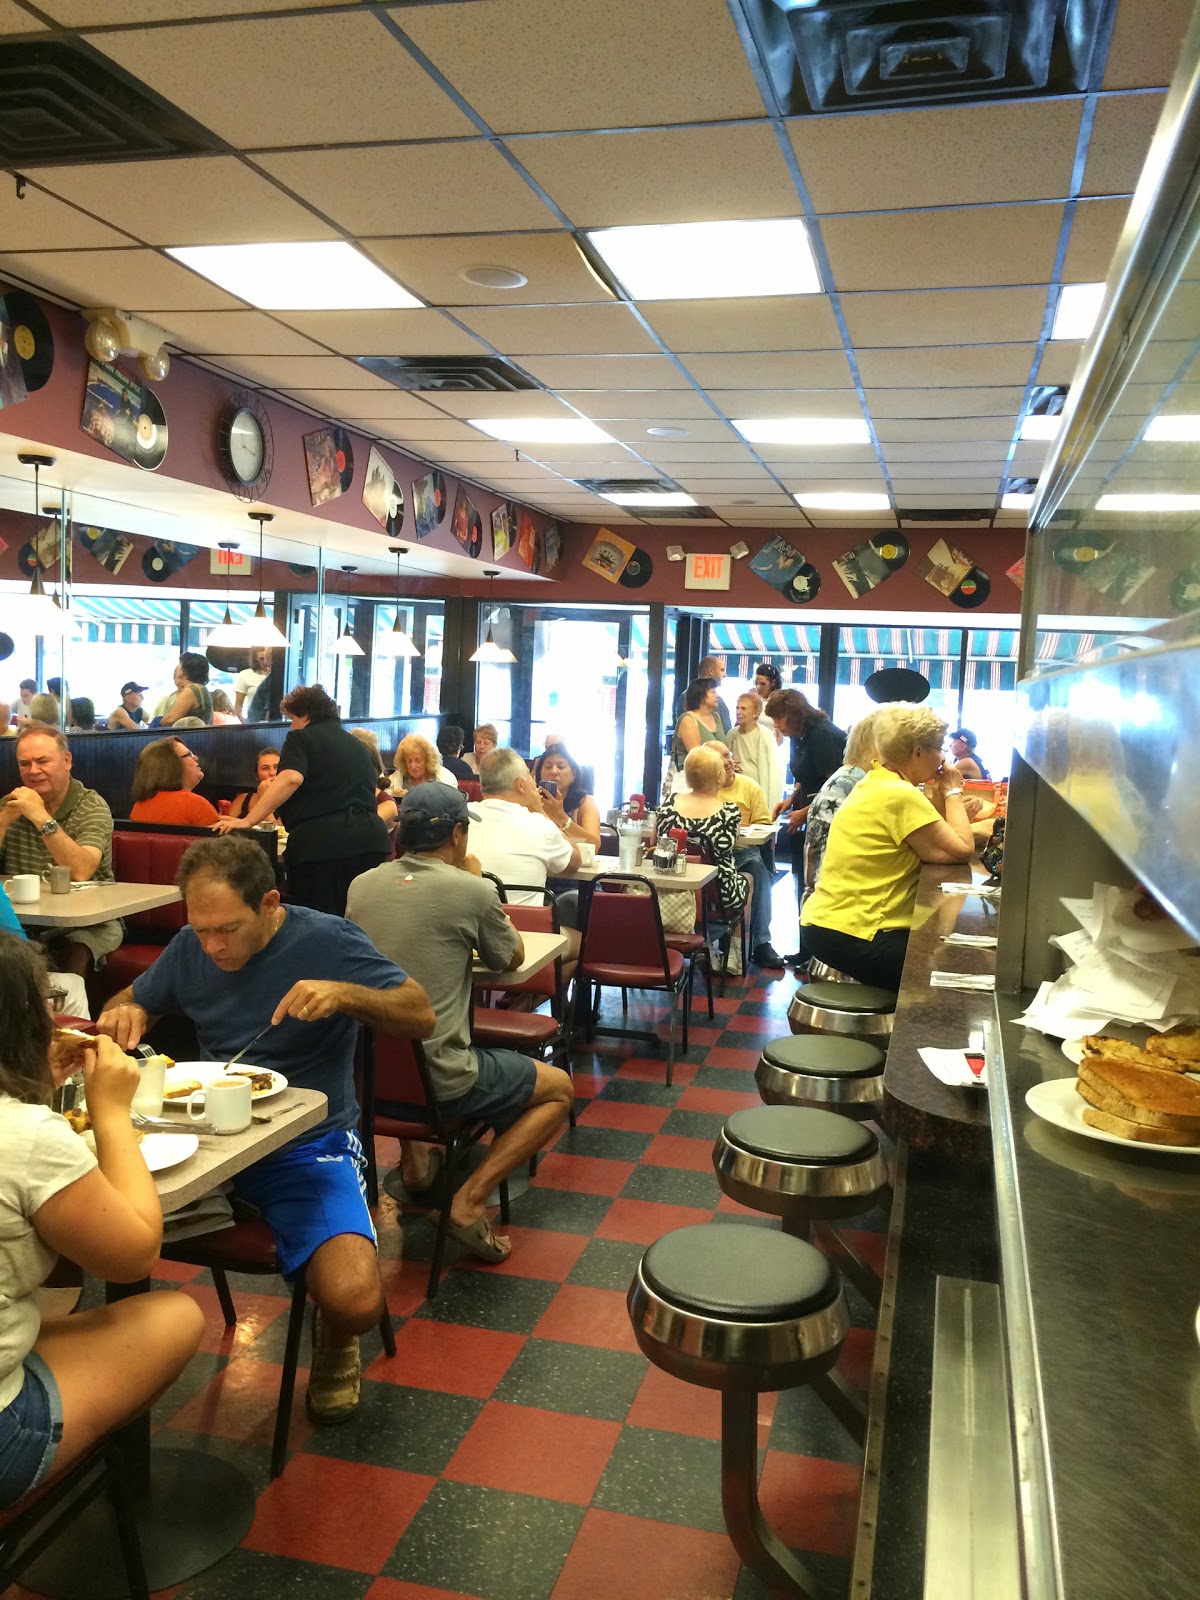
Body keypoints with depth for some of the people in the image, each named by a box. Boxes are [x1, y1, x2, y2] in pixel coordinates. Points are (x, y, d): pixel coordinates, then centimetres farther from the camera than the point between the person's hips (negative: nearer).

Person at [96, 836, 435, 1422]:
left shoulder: (328, 940, -9)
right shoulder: (191, 947, 4)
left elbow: (423, 1017, -11)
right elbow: (129, 1002, 20)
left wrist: (344, 993, -28)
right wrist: (123, 1016, -5)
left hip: (308, 1147, -4)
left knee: (355, 1301, -26)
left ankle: (333, 1344, 15)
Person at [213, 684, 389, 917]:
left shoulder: (301, 738, 2)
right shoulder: (357, 745, 23)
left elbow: (291, 778, -17)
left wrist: (248, 821, -20)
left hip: (321, 841, -7)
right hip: (370, 841, 7)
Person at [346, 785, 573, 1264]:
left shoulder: (361, 886, 2)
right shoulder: (471, 891, -12)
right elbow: (512, 958, 7)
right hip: (440, 1083, -6)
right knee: (558, 1088, 15)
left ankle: (414, 1158, 24)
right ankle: (470, 1201, 1)